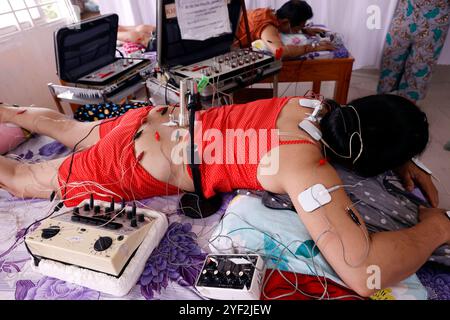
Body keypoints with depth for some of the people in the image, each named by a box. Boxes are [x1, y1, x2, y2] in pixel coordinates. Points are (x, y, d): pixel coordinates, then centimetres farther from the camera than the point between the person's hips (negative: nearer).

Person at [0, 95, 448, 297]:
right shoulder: (308, 167, -30)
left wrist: (402, 163, 5)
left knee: (69, 130, 34)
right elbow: (364, 273, -37)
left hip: (157, 120, 7)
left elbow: (360, 129, 17)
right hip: (133, 168, -7)